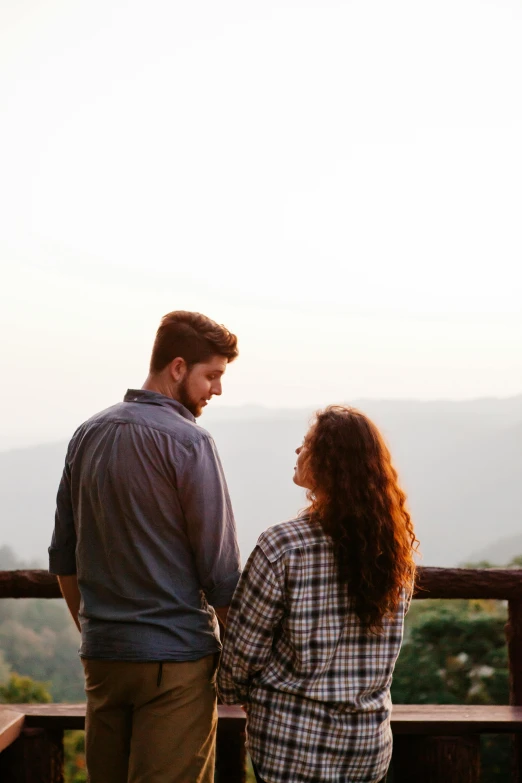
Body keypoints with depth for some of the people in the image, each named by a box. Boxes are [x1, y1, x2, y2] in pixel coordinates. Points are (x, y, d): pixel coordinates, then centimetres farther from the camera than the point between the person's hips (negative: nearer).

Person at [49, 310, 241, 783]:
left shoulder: (87, 436, 7)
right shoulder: (188, 442, -13)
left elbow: (63, 558, 12)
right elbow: (220, 570, -12)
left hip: (101, 655, 7)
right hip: (175, 656, -7)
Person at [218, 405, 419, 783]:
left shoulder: (282, 547, -20)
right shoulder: (396, 543, -4)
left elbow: (244, 647, -11)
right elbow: (383, 643, 7)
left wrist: (233, 692, 9)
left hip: (293, 738, -4)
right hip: (370, 742, 5)